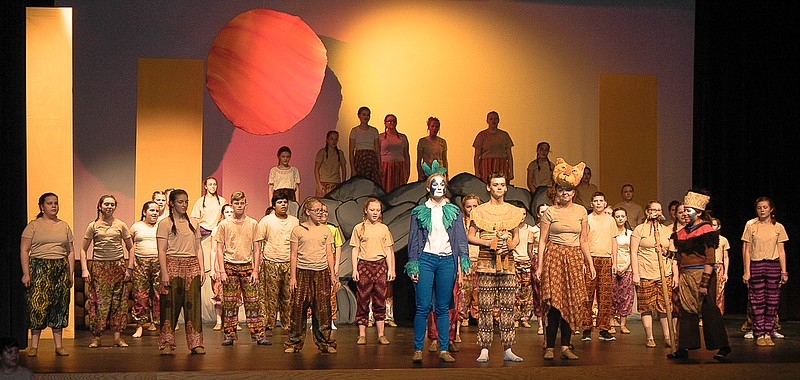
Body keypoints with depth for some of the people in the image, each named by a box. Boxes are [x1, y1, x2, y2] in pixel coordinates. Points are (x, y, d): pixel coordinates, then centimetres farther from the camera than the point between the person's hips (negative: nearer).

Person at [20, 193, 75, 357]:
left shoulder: (64, 226, 14)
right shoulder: (33, 225, 3)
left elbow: (71, 252, 15)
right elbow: (24, 250, -2)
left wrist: (71, 273, 7)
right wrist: (26, 273, -10)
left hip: (61, 268, 3)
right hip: (39, 268, -3)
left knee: (59, 306, 3)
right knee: (37, 305, -6)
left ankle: (59, 346, 8)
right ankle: (34, 346, 0)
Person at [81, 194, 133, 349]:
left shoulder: (121, 225, 7)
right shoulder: (93, 226, 5)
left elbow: (130, 248, 11)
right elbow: (84, 249, 7)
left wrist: (129, 268, 2)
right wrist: (84, 269, -4)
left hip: (118, 265, 1)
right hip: (99, 266, -1)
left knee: (118, 301, 1)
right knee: (98, 301, -4)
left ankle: (117, 337, 5)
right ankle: (96, 337, 3)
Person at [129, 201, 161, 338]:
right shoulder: (136, 227, 11)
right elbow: (132, 247, 12)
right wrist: (130, 267, 7)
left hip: (159, 262, 0)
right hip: (141, 263, 0)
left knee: (159, 294, -3)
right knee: (140, 294, -2)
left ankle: (155, 322, 6)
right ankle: (139, 324, 4)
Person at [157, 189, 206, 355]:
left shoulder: (193, 223, 16)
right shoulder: (165, 223, 1)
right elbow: (161, 250, -5)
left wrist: (202, 269, 6)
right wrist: (164, 272, -13)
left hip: (192, 266, 4)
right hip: (173, 265, -4)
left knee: (192, 304, 0)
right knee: (170, 304, -3)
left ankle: (196, 343, 3)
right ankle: (167, 343, 4)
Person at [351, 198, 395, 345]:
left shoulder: (384, 228, 11)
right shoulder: (359, 228, 6)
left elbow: (388, 250, 11)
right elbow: (355, 250, 5)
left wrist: (390, 269, 3)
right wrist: (354, 269, -3)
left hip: (380, 265, 1)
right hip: (364, 265, -1)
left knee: (380, 300, 1)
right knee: (362, 300, -1)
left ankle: (381, 334, 7)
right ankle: (362, 335, 4)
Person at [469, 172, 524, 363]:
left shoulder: (514, 211, 13)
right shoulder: (480, 211, 4)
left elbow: (516, 237, 17)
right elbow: (470, 237, 3)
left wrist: (510, 245, -5)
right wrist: (489, 243, -11)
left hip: (507, 262, 3)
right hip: (486, 262, -3)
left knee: (508, 307, 1)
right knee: (485, 307, -3)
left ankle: (508, 350, 6)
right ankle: (484, 350, 1)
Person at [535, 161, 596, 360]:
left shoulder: (581, 211, 10)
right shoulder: (550, 212, 2)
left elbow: (584, 241, 13)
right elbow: (542, 240, 1)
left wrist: (590, 263, 9)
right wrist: (540, 265, -6)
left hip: (574, 259, 3)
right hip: (554, 257, -3)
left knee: (572, 302, 0)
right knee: (554, 302, -7)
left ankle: (565, 346, 7)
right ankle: (550, 347, -2)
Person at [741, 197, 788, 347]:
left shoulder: (778, 227, 6)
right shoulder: (750, 225, 1)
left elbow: (781, 251, 8)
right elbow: (746, 250, 1)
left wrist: (784, 271, 2)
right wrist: (747, 271, -4)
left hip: (774, 266, 2)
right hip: (756, 265, -2)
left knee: (772, 301, 0)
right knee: (758, 302, -1)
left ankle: (768, 334, 7)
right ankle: (759, 335, 4)